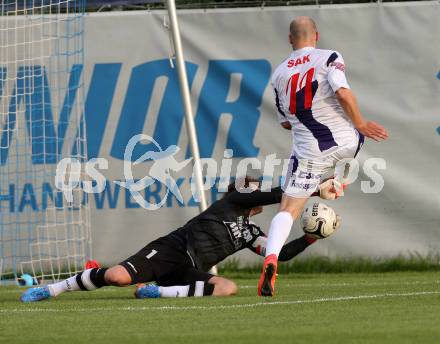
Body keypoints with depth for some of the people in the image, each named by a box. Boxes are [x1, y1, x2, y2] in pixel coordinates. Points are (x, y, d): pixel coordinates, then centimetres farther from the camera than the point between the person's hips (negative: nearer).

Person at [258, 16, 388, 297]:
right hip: (345, 142, -1)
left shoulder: (279, 73, 8)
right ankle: (338, 183, 39)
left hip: (310, 153, 1)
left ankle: (271, 259, -26)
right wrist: (361, 124, -10)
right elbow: (343, 93, -20)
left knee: (288, 210, -2)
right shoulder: (329, 58, -4)